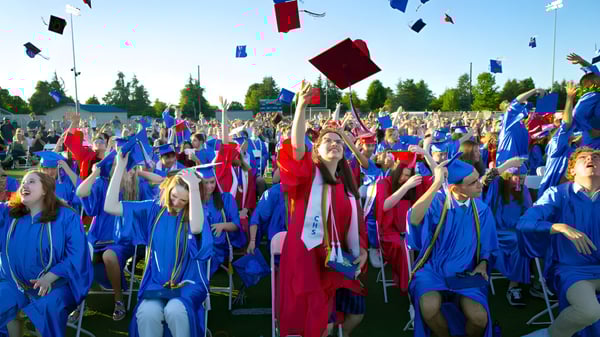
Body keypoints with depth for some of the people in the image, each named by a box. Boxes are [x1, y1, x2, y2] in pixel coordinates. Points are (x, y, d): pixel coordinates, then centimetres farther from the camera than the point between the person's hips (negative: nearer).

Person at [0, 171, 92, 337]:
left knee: (49, 306, -31)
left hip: (54, 282, -4)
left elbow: (76, 255, -14)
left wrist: (49, 278, -25)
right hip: (14, 282, 5)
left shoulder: (66, 217, -9)